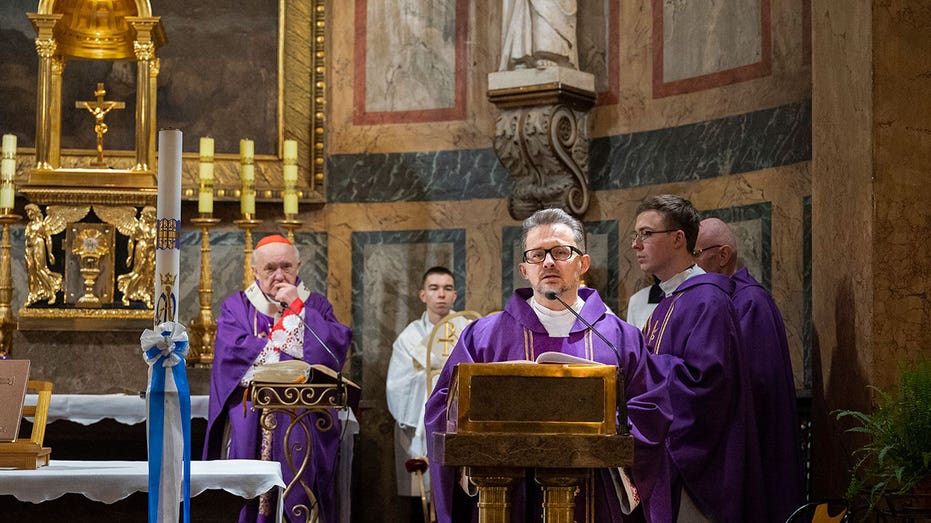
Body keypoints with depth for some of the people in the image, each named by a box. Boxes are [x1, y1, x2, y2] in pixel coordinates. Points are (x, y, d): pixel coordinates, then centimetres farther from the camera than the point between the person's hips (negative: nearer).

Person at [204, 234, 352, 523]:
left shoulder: (315, 305, 15)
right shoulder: (236, 307, 11)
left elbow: (338, 345, -5)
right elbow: (233, 354, -8)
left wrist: (297, 306, -4)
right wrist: (287, 343, -5)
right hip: (250, 431, 0)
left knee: (299, 496, -12)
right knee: (251, 496, -10)